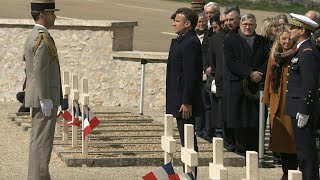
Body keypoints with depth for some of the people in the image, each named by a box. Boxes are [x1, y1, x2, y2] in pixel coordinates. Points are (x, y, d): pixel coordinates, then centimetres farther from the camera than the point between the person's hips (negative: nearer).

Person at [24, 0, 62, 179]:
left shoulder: (33, 37, 15)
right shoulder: (43, 38, -18)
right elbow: (40, 71, -23)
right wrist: (45, 100, -23)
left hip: (38, 97, 10)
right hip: (45, 97, -10)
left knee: (38, 139, 12)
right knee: (43, 139, -7)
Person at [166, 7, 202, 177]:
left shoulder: (191, 43, -16)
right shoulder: (181, 41, 15)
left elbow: (191, 75, -21)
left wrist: (187, 102, -22)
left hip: (185, 102, -10)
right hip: (179, 100, 10)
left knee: (188, 139, -6)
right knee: (185, 139, 13)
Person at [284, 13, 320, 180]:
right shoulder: (303, 49, 15)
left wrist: (304, 111, -22)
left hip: (302, 108, -10)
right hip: (299, 107, 10)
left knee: (305, 149, -7)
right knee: (304, 149, 14)